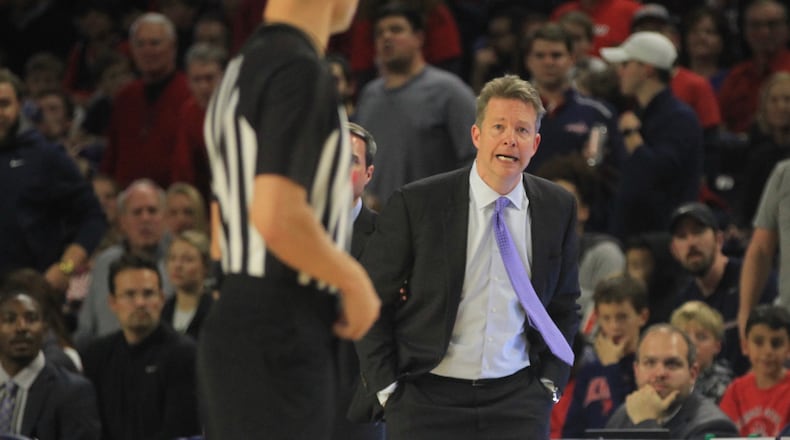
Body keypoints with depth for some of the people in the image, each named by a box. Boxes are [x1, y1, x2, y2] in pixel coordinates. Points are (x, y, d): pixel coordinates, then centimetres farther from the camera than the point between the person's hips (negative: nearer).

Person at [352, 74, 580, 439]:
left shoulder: (557, 208, 5)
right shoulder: (415, 203, -5)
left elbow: (564, 304, 17)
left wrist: (550, 382, 7)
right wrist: (386, 389, -4)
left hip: (516, 399, 2)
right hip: (426, 399, -2)